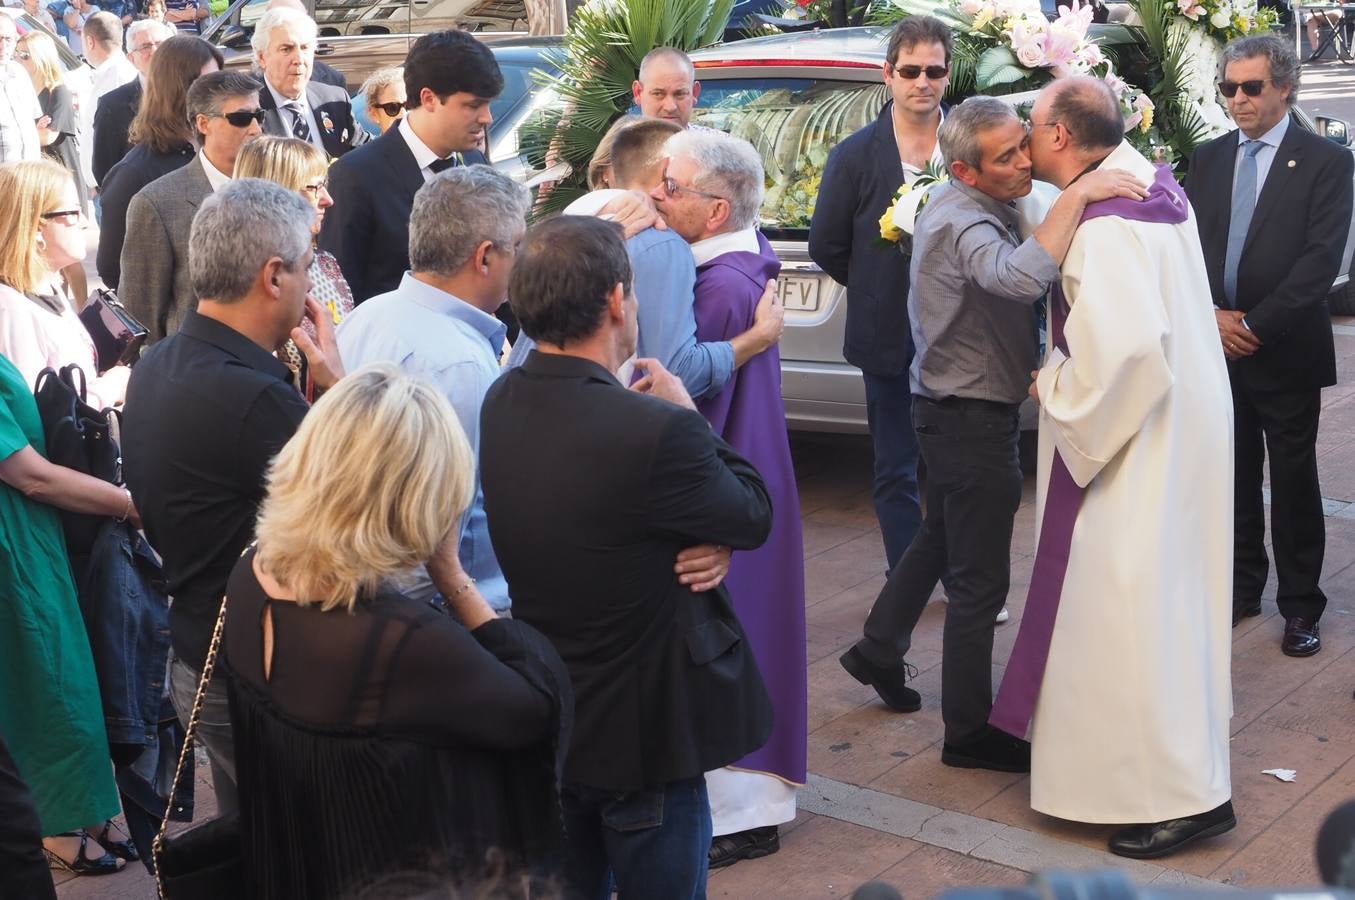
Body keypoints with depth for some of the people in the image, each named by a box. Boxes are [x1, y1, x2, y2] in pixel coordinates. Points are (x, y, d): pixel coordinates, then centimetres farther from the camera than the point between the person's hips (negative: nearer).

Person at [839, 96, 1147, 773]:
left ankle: (879, 651, 44)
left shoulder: (979, 208, 6)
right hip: (970, 418, -10)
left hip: (954, 406, 10)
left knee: (941, 537, 27)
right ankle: (969, 732, 13)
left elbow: (1013, 286, 18)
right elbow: (1021, 278, -48)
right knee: (979, 578, 0)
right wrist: (1075, 194, -44)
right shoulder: (962, 224, -27)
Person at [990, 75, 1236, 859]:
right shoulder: (1151, 185, 4)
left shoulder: (1101, 227, -25)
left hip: (1136, 438, -10)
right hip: (1175, 422, 10)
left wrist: (1057, 385, -18)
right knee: (1161, 589, 22)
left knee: (1130, 604, -2)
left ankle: (1185, 792, 4)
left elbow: (1123, 345, -35)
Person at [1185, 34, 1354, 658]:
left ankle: (1300, 606, 15)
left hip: (1286, 351, -4)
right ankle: (1242, 587, 26)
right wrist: (1212, 315, -8)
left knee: (1294, 482, 4)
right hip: (1218, 346, 4)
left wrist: (1255, 325, -16)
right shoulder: (1208, 158, 9)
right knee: (1233, 477, 12)